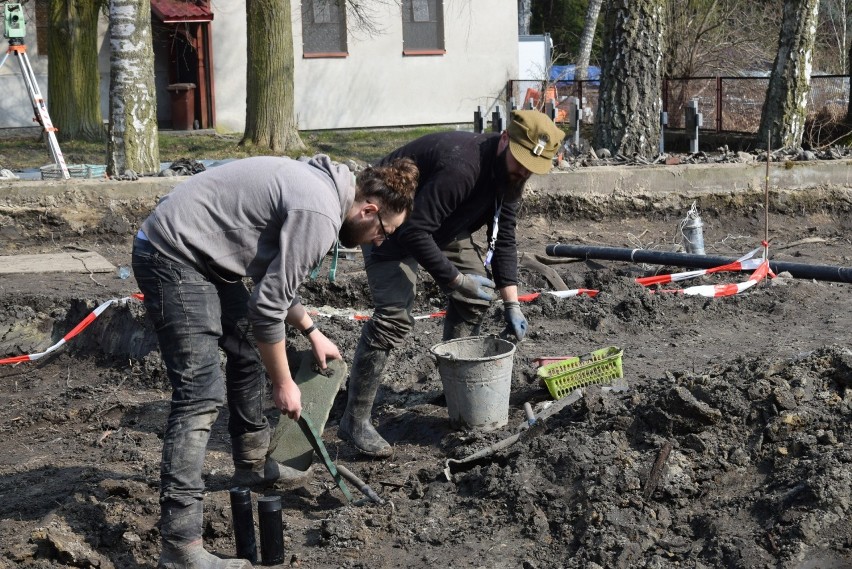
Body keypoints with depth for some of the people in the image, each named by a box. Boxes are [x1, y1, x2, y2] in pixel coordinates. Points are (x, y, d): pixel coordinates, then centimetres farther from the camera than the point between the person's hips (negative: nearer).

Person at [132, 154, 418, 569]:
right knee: (201, 394, -15)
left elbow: (272, 280, 23)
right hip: (173, 257, -11)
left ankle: (252, 465, 39)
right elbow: (267, 306, -18)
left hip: (201, 255, 11)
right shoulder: (319, 215, -20)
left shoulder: (318, 185, 11)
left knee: (248, 355, 21)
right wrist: (283, 383, -6)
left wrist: (311, 332, 21)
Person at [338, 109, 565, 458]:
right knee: (394, 316, -21)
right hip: (393, 222, -9)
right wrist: (454, 278, -32)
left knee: (475, 295, 8)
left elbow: (503, 240, 1)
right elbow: (414, 232, -37)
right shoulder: (461, 167, -37)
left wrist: (512, 304, -2)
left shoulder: (510, 174, -7)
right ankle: (355, 422, -17)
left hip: (442, 225, 9)